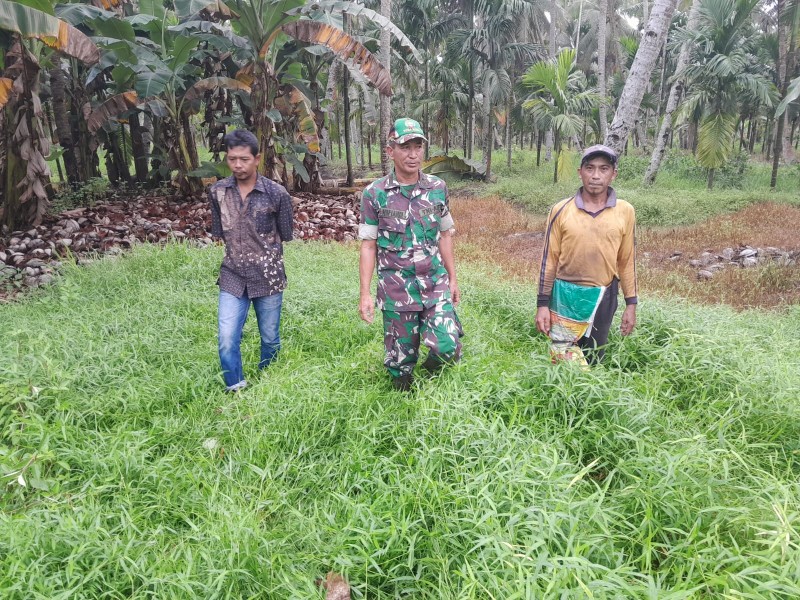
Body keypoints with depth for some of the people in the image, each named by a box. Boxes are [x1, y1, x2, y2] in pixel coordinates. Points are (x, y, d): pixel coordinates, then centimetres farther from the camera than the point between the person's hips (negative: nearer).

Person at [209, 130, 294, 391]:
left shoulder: (277, 193, -9)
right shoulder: (217, 192, 0)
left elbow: (284, 236, 2)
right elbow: (219, 234, 12)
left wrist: (262, 254, 8)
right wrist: (239, 253, 7)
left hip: (268, 277, -1)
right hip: (232, 278, 2)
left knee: (270, 340, 12)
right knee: (227, 341, -6)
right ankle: (236, 392, 13)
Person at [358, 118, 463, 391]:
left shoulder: (438, 188, 3)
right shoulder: (374, 194, -5)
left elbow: (444, 236, 11)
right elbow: (368, 246, -3)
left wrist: (453, 279, 11)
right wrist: (365, 294, -7)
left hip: (436, 284, 2)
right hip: (396, 289, -2)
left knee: (448, 349, -8)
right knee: (401, 360, 8)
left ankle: (429, 371, 27)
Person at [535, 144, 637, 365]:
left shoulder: (625, 212, 0)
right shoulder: (561, 210, -5)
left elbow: (627, 261, 6)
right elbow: (549, 259, -1)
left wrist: (631, 304, 6)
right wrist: (542, 304, -3)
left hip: (603, 297, 2)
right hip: (565, 296, -1)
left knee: (593, 359, 13)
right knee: (563, 359, 3)